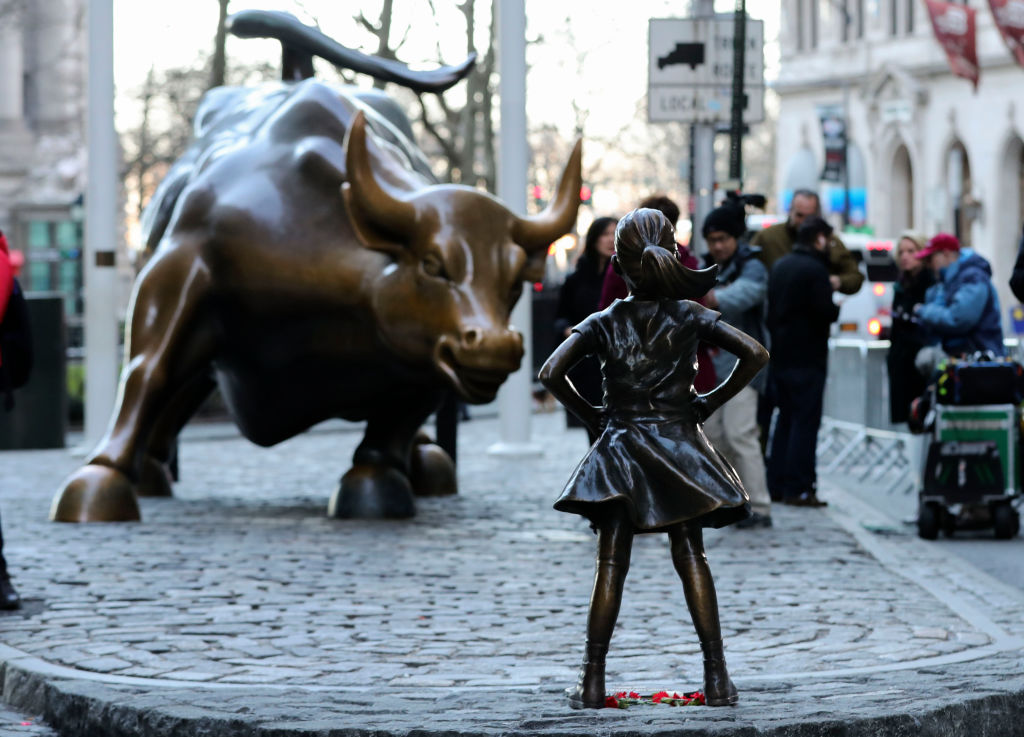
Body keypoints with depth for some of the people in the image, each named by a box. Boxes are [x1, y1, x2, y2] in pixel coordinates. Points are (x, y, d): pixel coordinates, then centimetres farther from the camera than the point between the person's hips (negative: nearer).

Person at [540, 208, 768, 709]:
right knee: (691, 559, 3)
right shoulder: (690, 316, 0)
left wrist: (590, 415, 2)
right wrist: (710, 403, 1)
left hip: (620, 450, 0)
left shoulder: (604, 324, -2)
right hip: (679, 446, 0)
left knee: (610, 565, 2)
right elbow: (755, 355, -7)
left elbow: (551, 373, -11)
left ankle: (593, 679, -1)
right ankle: (716, 675, -1)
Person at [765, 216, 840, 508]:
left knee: (786, 418, 15)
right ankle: (798, 488, -8)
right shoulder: (815, 269, -13)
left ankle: (776, 484, 15)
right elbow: (825, 311, -19)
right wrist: (837, 308, 0)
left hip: (779, 355, 8)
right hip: (807, 358, -8)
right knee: (805, 421, -5)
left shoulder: (779, 266, 13)